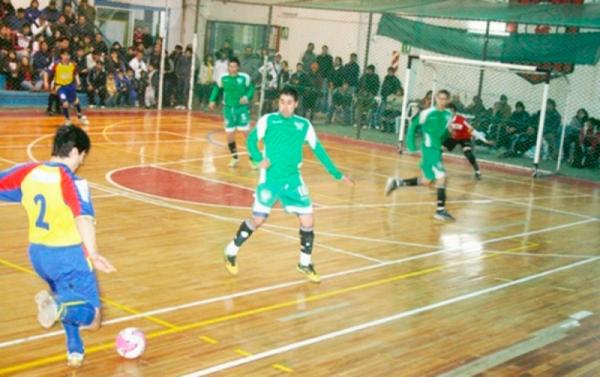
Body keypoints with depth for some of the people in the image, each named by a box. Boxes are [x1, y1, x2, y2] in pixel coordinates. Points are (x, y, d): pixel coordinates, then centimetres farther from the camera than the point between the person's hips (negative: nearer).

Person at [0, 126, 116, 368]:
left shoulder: (29, 172, 0)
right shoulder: (71, 181, -18)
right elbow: (83, 218, -33)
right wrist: (93, 254, -42)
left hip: (37, 253, 7)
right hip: (68, 255, -7)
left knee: (68, 301, 33)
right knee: (91, 318, -1)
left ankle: (75, 352, 38)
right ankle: (57, 306, -30)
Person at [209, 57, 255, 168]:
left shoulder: (245, 77, -12)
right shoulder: (223, 78, -4)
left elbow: (251, 88, 0)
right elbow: (217, 88, 12)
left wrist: (247, 97, -19)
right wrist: (212, 100, 4)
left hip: (242, 108, -3)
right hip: (228, 108, 3)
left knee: (247, 133, -6)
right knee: (230, 134, 6)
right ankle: (234, 157, 26)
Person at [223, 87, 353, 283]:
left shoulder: (304, 125, 7)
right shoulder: (268, 120, 0)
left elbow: (318, 150, 12)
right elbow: (252, 140, -4)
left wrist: (337, 174, 12)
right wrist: (259, 158, -24)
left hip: (293, 179, 3)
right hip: (270, 178, -3)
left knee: (307, 221, 0)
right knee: (257, 219, -5)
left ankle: (305, 263, 21)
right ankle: (231, 252, 18)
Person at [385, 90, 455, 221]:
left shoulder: (448, 114, 5)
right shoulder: (427, 113, -13)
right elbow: (413, 125, -5)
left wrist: (441, 141, 9)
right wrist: (410, 143, -8)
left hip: (437, 149, 8)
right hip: (429, 149, -8)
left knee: (427, 181, 14)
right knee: (442, 177, -15)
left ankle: (396, 183, 26)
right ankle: (440, 210, -8)